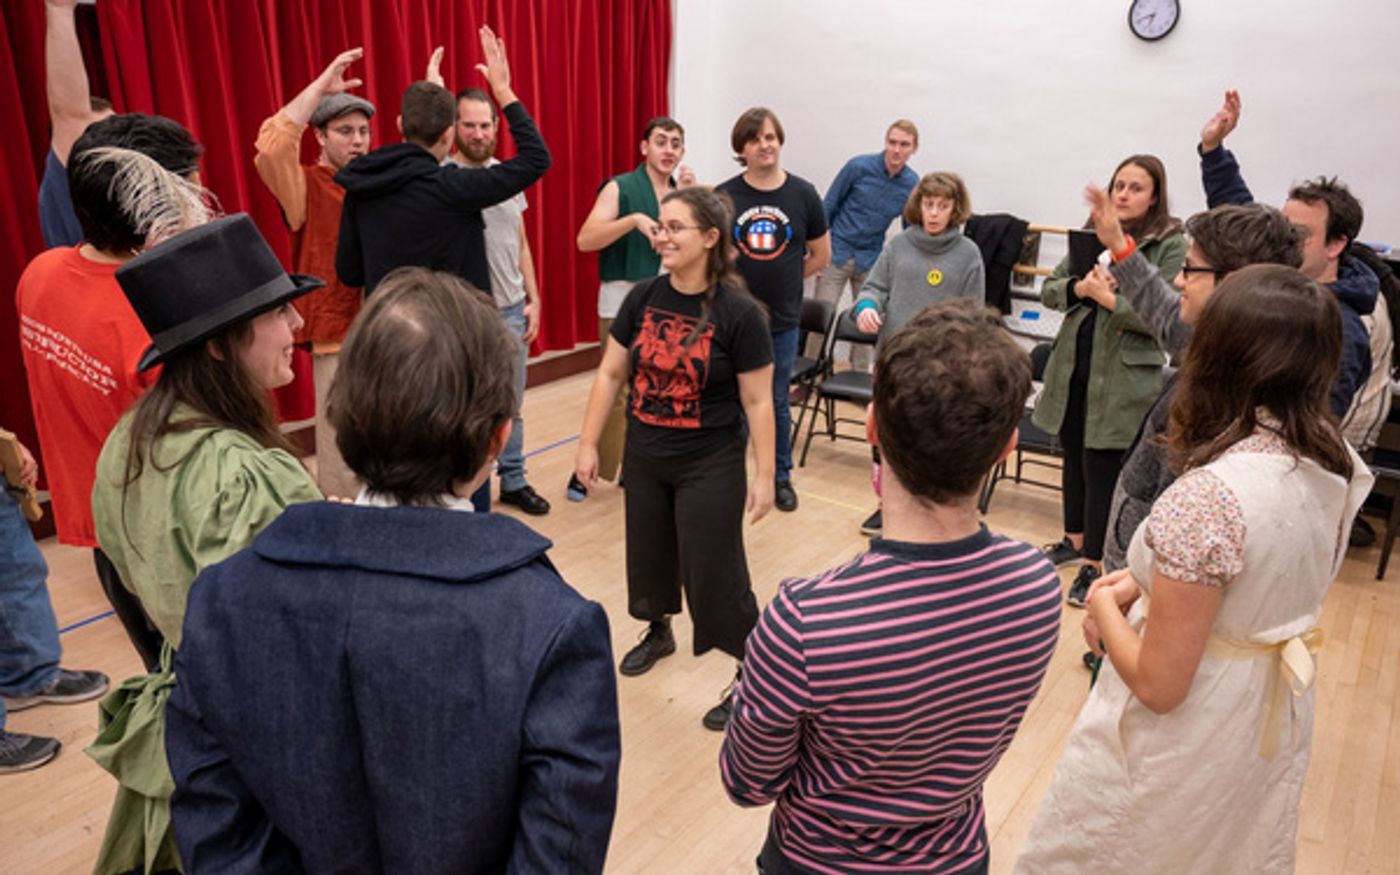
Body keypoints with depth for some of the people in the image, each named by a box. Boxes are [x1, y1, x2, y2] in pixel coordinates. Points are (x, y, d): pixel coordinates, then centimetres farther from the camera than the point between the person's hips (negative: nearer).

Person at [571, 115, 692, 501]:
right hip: (624, 300, -5)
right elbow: (585, 240, -15)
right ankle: (589, 467, 8)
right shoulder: (620, 188, -4)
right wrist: (634, 219, -26)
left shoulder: (684, 192, 11)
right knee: (616, 390, -6)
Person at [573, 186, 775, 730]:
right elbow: (611, 373, 4)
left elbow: (758, 401, -12)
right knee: (649, 553, 21)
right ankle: (658, 631, 48)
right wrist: (589, 443, 4)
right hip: (644, 457, 5)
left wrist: (764, 475, -12)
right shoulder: (643, 298, -3)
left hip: (711, 465, -5)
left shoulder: (739, 313, -16)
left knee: (715, 571, 2)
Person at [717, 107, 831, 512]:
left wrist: (782, 281, 8)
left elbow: (821, 255, 8)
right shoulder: (723, 197, -5)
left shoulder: (802, 194, -1)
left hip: (782, 321, 1)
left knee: (777, 403, 13)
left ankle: (781, 477, 29)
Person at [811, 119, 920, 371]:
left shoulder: (912, 184, -5)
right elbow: (828, 207, -4)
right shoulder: (859, 167, -13)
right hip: (837, 253, -3)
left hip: (871, 259, 3)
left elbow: (912, 228, 8)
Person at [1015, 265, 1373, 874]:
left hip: (1190, 732, -7)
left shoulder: (1207, 496, -33)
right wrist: (1148, 581, 1)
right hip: (1274, 717, 8)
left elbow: (1159, 685, -27)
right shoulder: (1338, 460, -9)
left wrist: (1104, 606, -9)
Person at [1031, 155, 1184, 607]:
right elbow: (1048, 290, 7)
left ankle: (1095, 563, 13)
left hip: (1121, 374, -5)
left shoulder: (1170, 244, -7)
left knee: (1101, 466, 0)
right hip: (1073, 363, 5)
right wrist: (1078, 287, -12)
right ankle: (1075, 539, 35)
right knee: (1074, 456, 16)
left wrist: (1108, 297, -22)